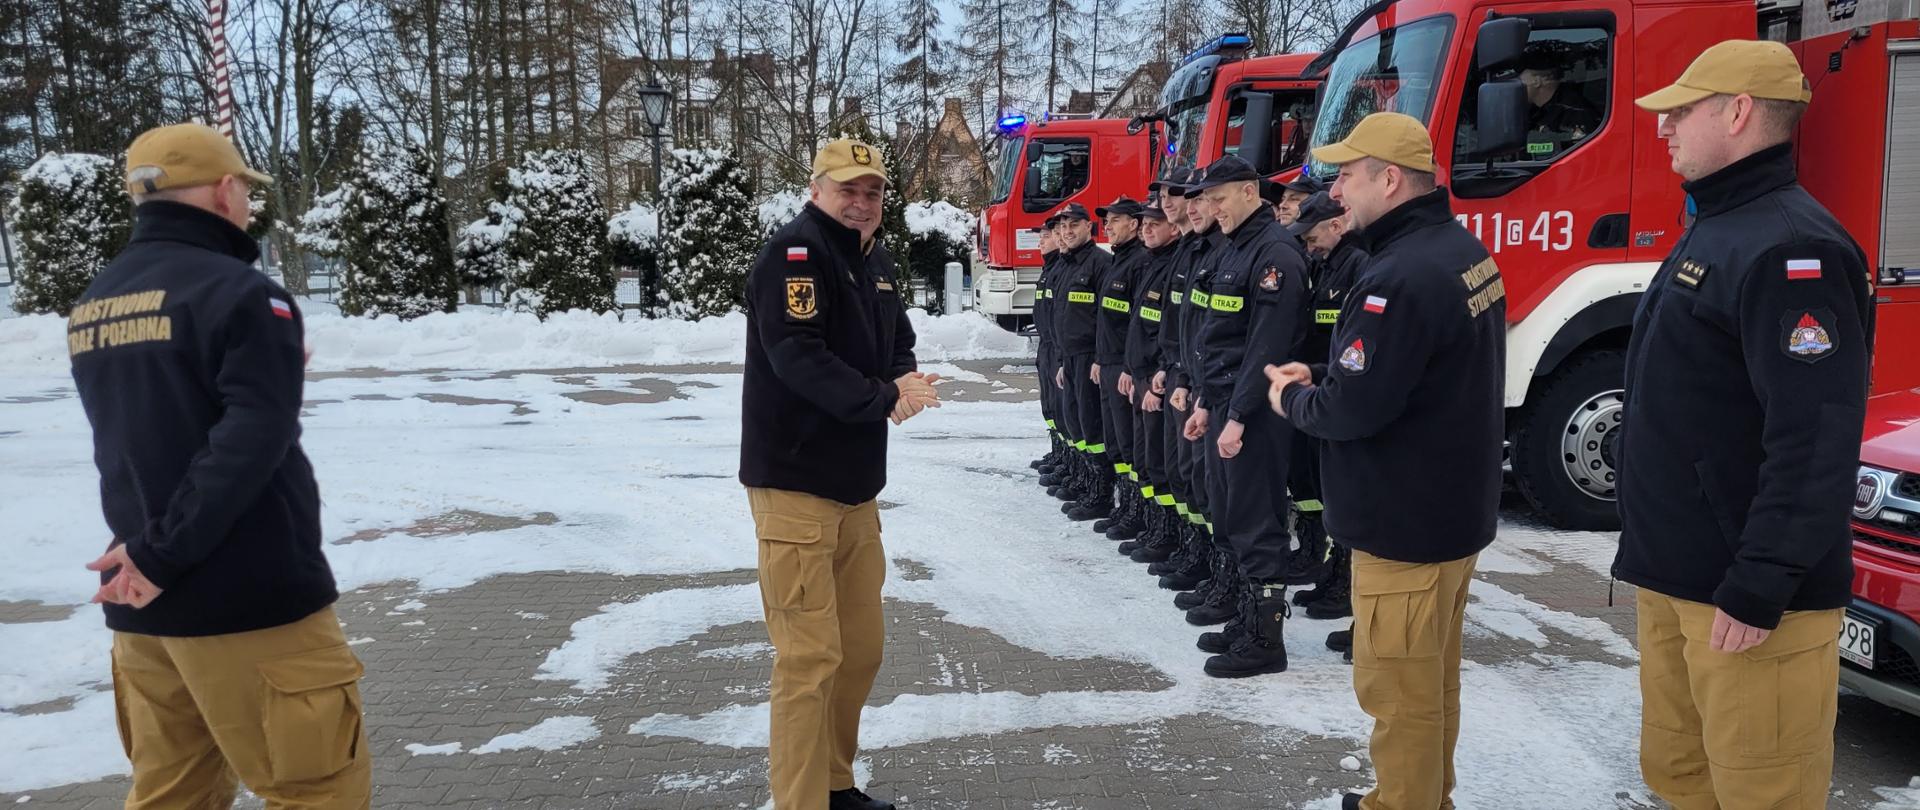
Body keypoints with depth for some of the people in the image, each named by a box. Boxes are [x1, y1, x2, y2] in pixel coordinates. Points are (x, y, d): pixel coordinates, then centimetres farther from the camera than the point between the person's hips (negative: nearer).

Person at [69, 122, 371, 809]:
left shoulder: (92, 305, 10)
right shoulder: (239, 292, -14)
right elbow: (250, 443, -23)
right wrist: (166, 554, -17)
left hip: (140, 602, 8)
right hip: (250, 599, -8)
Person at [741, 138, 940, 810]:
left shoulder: (874, 260, 15)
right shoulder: (794, 253, -13)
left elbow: (898, 340, 16)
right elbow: (796, 355, -24)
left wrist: (904, 379, -7)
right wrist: (884, 398, -23)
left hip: (857, 483, 9)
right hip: (794, 483, -9)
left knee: (863, 647, 15)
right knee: (811, 656, -6)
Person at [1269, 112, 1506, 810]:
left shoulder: (1400, 276, -26)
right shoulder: (1463, 248, 7)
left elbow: (1352, 409, -26)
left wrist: (1292, 398, -6)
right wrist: (1320, 376, 7)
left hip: (1404, 523, -10)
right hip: (1455, 508, 10)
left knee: (1400, 691, 4)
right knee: (1433, 677, 22)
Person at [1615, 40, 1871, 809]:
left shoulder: (1789, 247, -18)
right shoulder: (1713, 229, 15)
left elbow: (1815, 438, -24)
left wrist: (1761, 587, -23)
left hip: (1744, 591, -10)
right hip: (1676, 576, 10)